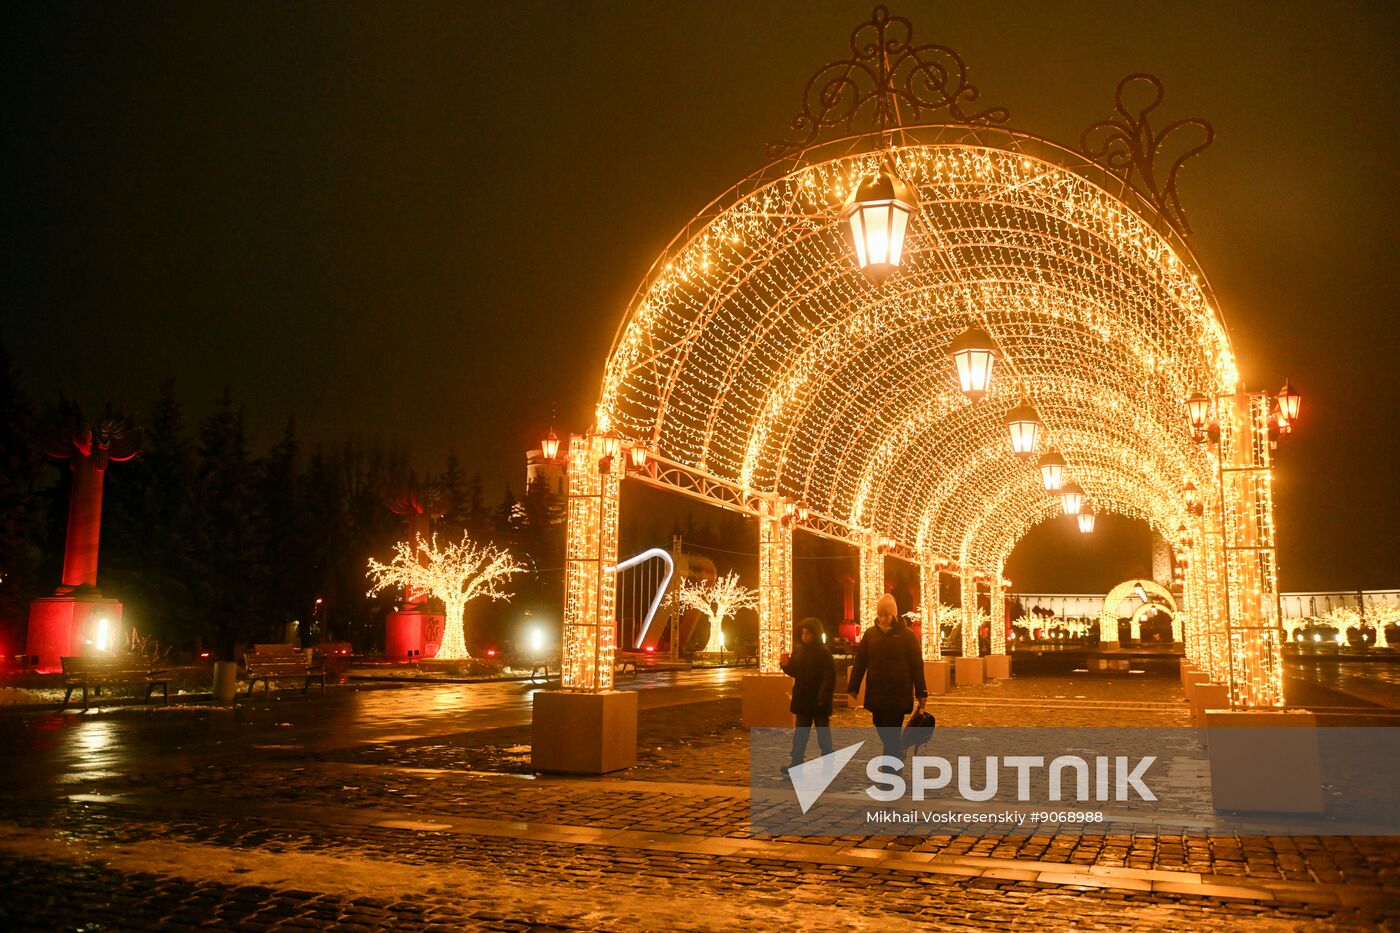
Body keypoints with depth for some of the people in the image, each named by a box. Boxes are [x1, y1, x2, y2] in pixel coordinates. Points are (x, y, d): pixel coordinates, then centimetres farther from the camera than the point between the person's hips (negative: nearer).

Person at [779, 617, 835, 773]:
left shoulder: (824, 653, -13)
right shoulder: (798, 650, 4)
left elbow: (829, 677, -16)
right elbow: (794, 672, 12)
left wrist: (823, 698, -23)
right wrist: (787, 664, -9)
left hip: (819, 701, -5)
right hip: (802, 699, 5)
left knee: (823, 731, 6)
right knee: (800, 731, 10)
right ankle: (796, 760, 14)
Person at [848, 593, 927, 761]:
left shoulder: (907, 635, -4)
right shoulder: (870, 634, 5)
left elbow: (917, 665, -3)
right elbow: (859, 663, 5)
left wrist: (921, 693, -4)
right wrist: (853, 689, 2)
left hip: (899, 695, -4)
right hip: (876, 694, 4)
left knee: (891, 734, -5)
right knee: (881, 727, 13)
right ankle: (898, 754, 38)